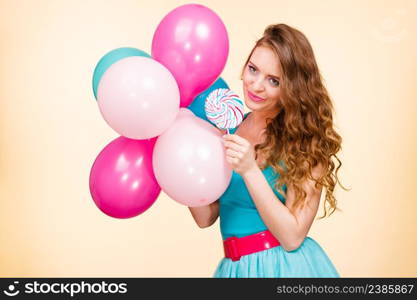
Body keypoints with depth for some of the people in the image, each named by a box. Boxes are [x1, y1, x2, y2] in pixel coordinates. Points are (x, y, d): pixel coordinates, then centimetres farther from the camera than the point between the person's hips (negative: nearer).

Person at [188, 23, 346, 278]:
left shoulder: (306, 142, -12)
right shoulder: (229, 129, -1)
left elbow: (292, 237, -18)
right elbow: (206, 217, -3)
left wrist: (250, 170, -25)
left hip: (287, 265, -4)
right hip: (235, 266, 4)